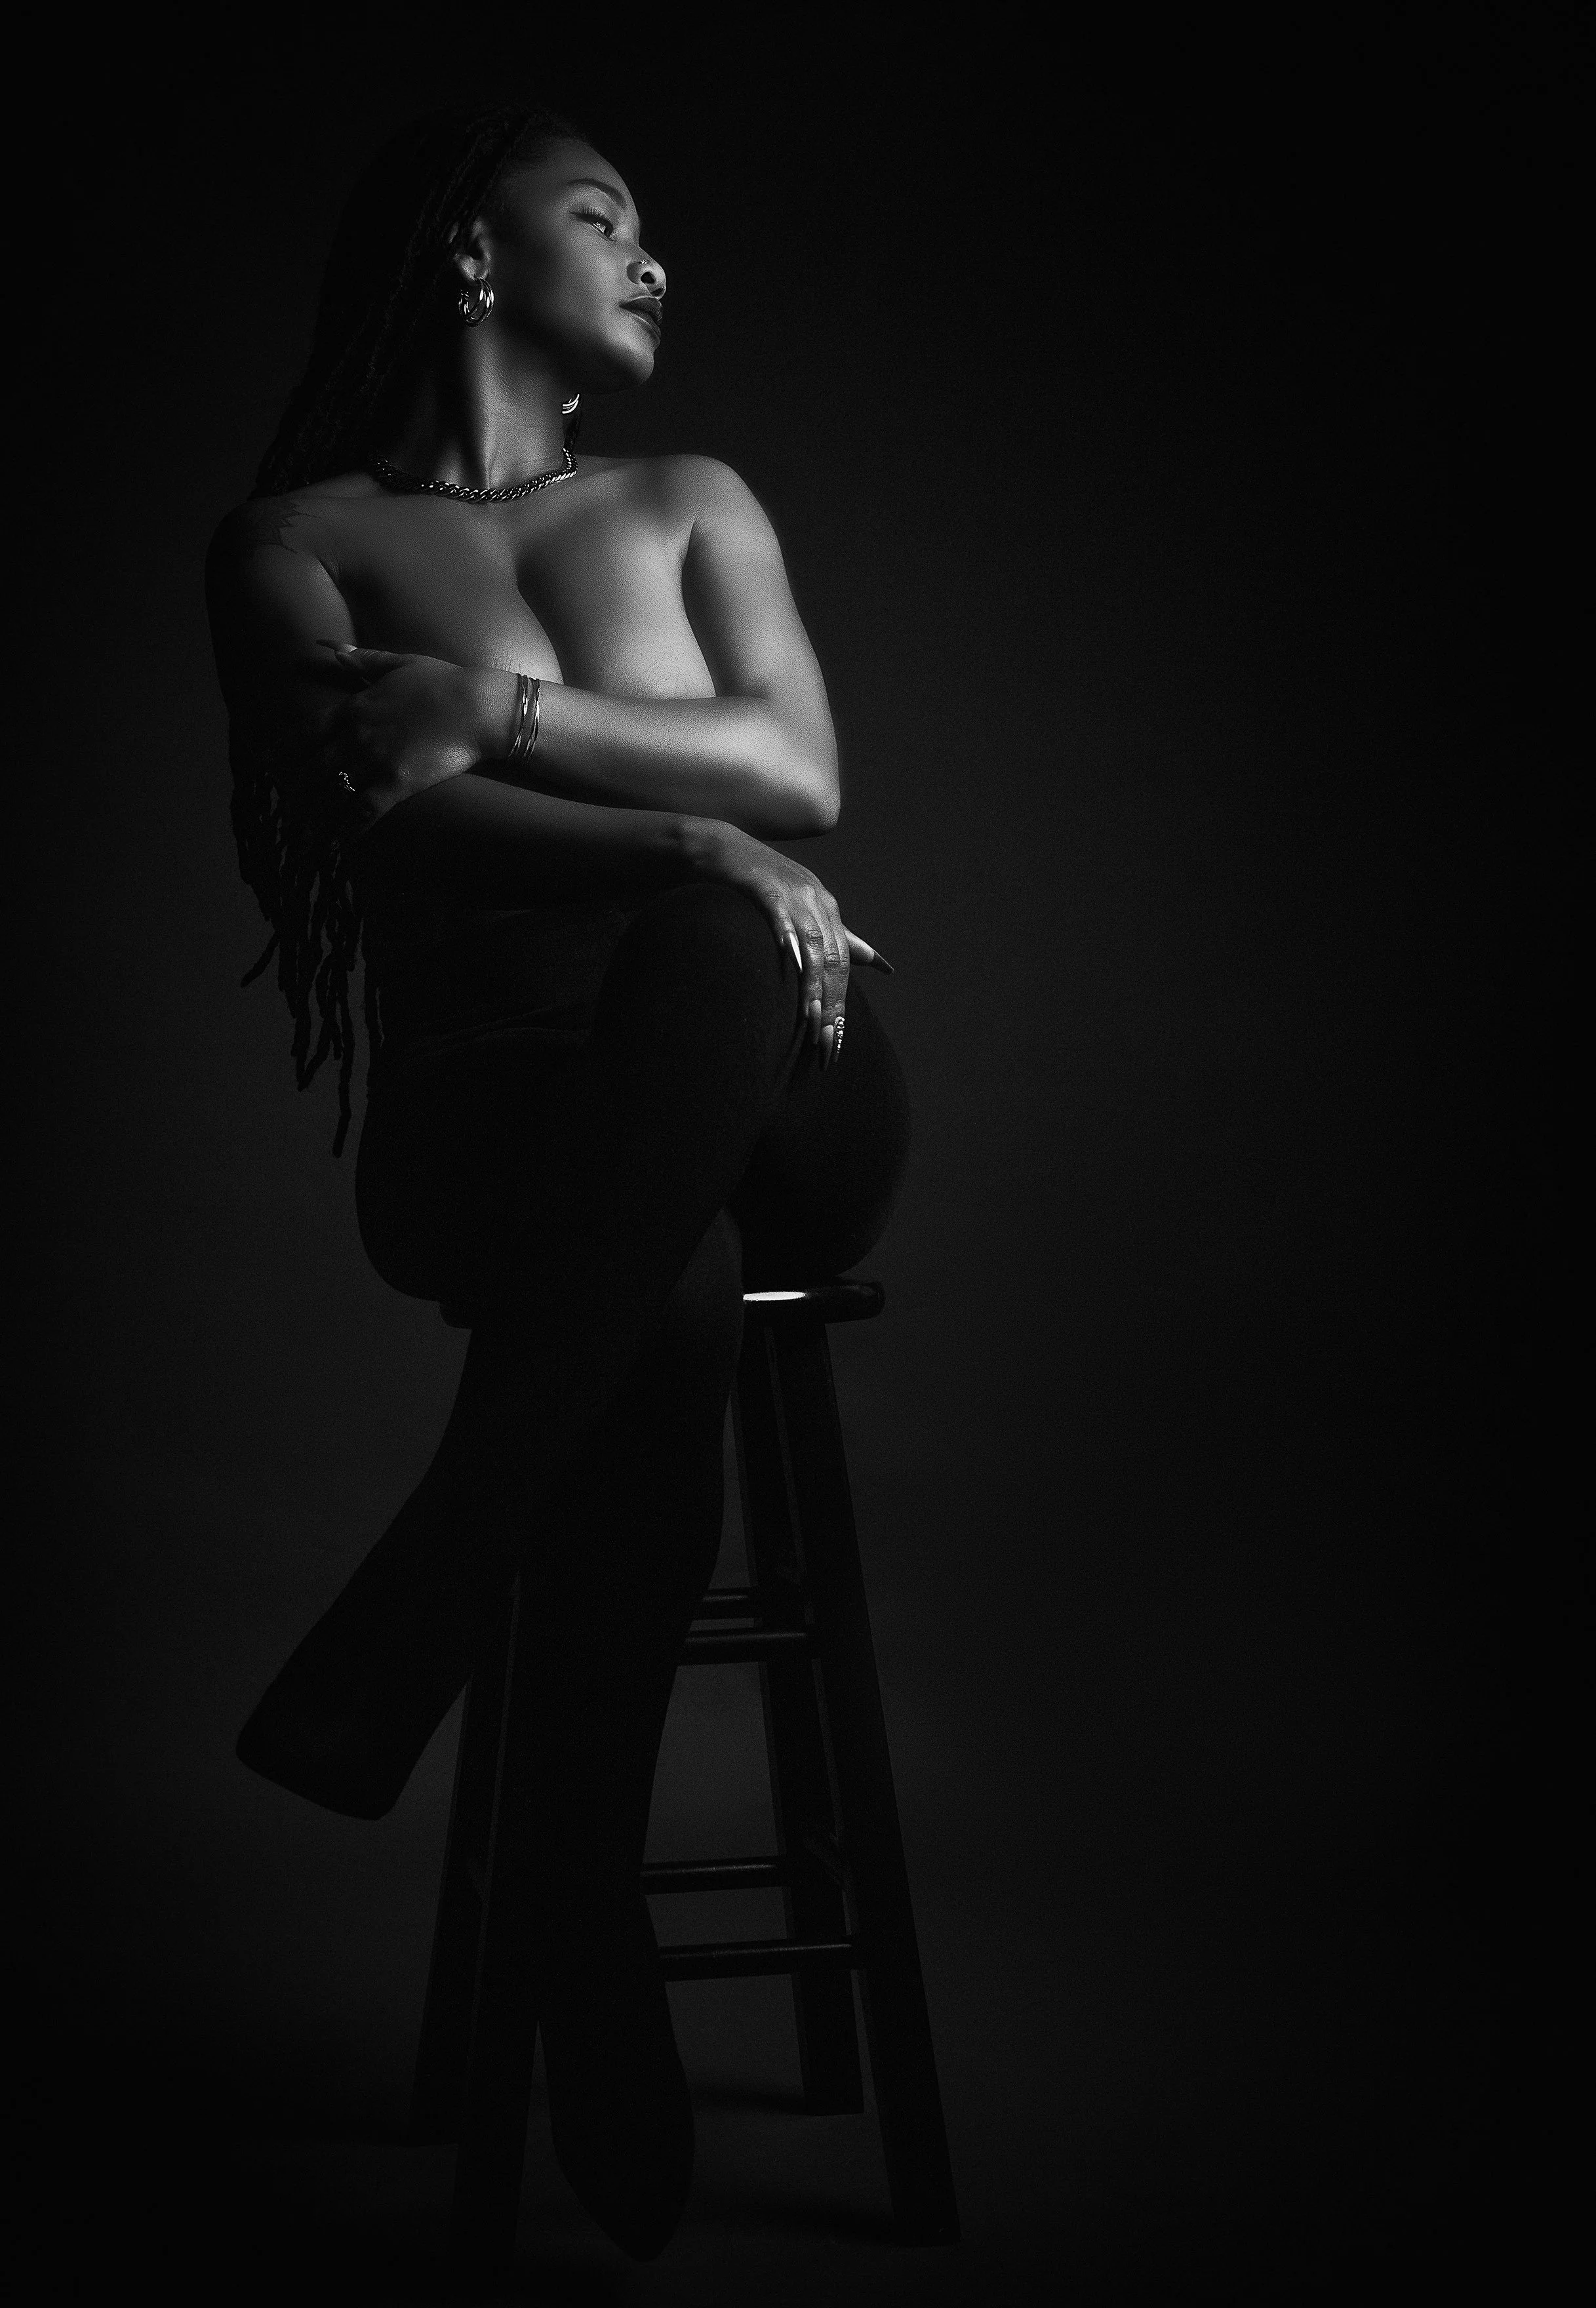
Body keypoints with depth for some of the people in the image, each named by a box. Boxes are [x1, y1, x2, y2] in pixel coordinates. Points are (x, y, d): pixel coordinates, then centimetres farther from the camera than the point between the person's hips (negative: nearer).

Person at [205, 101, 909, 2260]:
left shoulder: (690, 500, 25)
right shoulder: (299, 538, 15)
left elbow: (800, 772, 7)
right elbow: (387, 819, -3)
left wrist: (502, 710, -8)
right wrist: (689, 841, -18)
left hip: (771, 1090, 2)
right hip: (493, 1096, -2)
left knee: (711, 935, -36)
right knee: (669, 1312, -37)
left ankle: (420, 1597, -31)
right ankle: (595, 1987, -27)